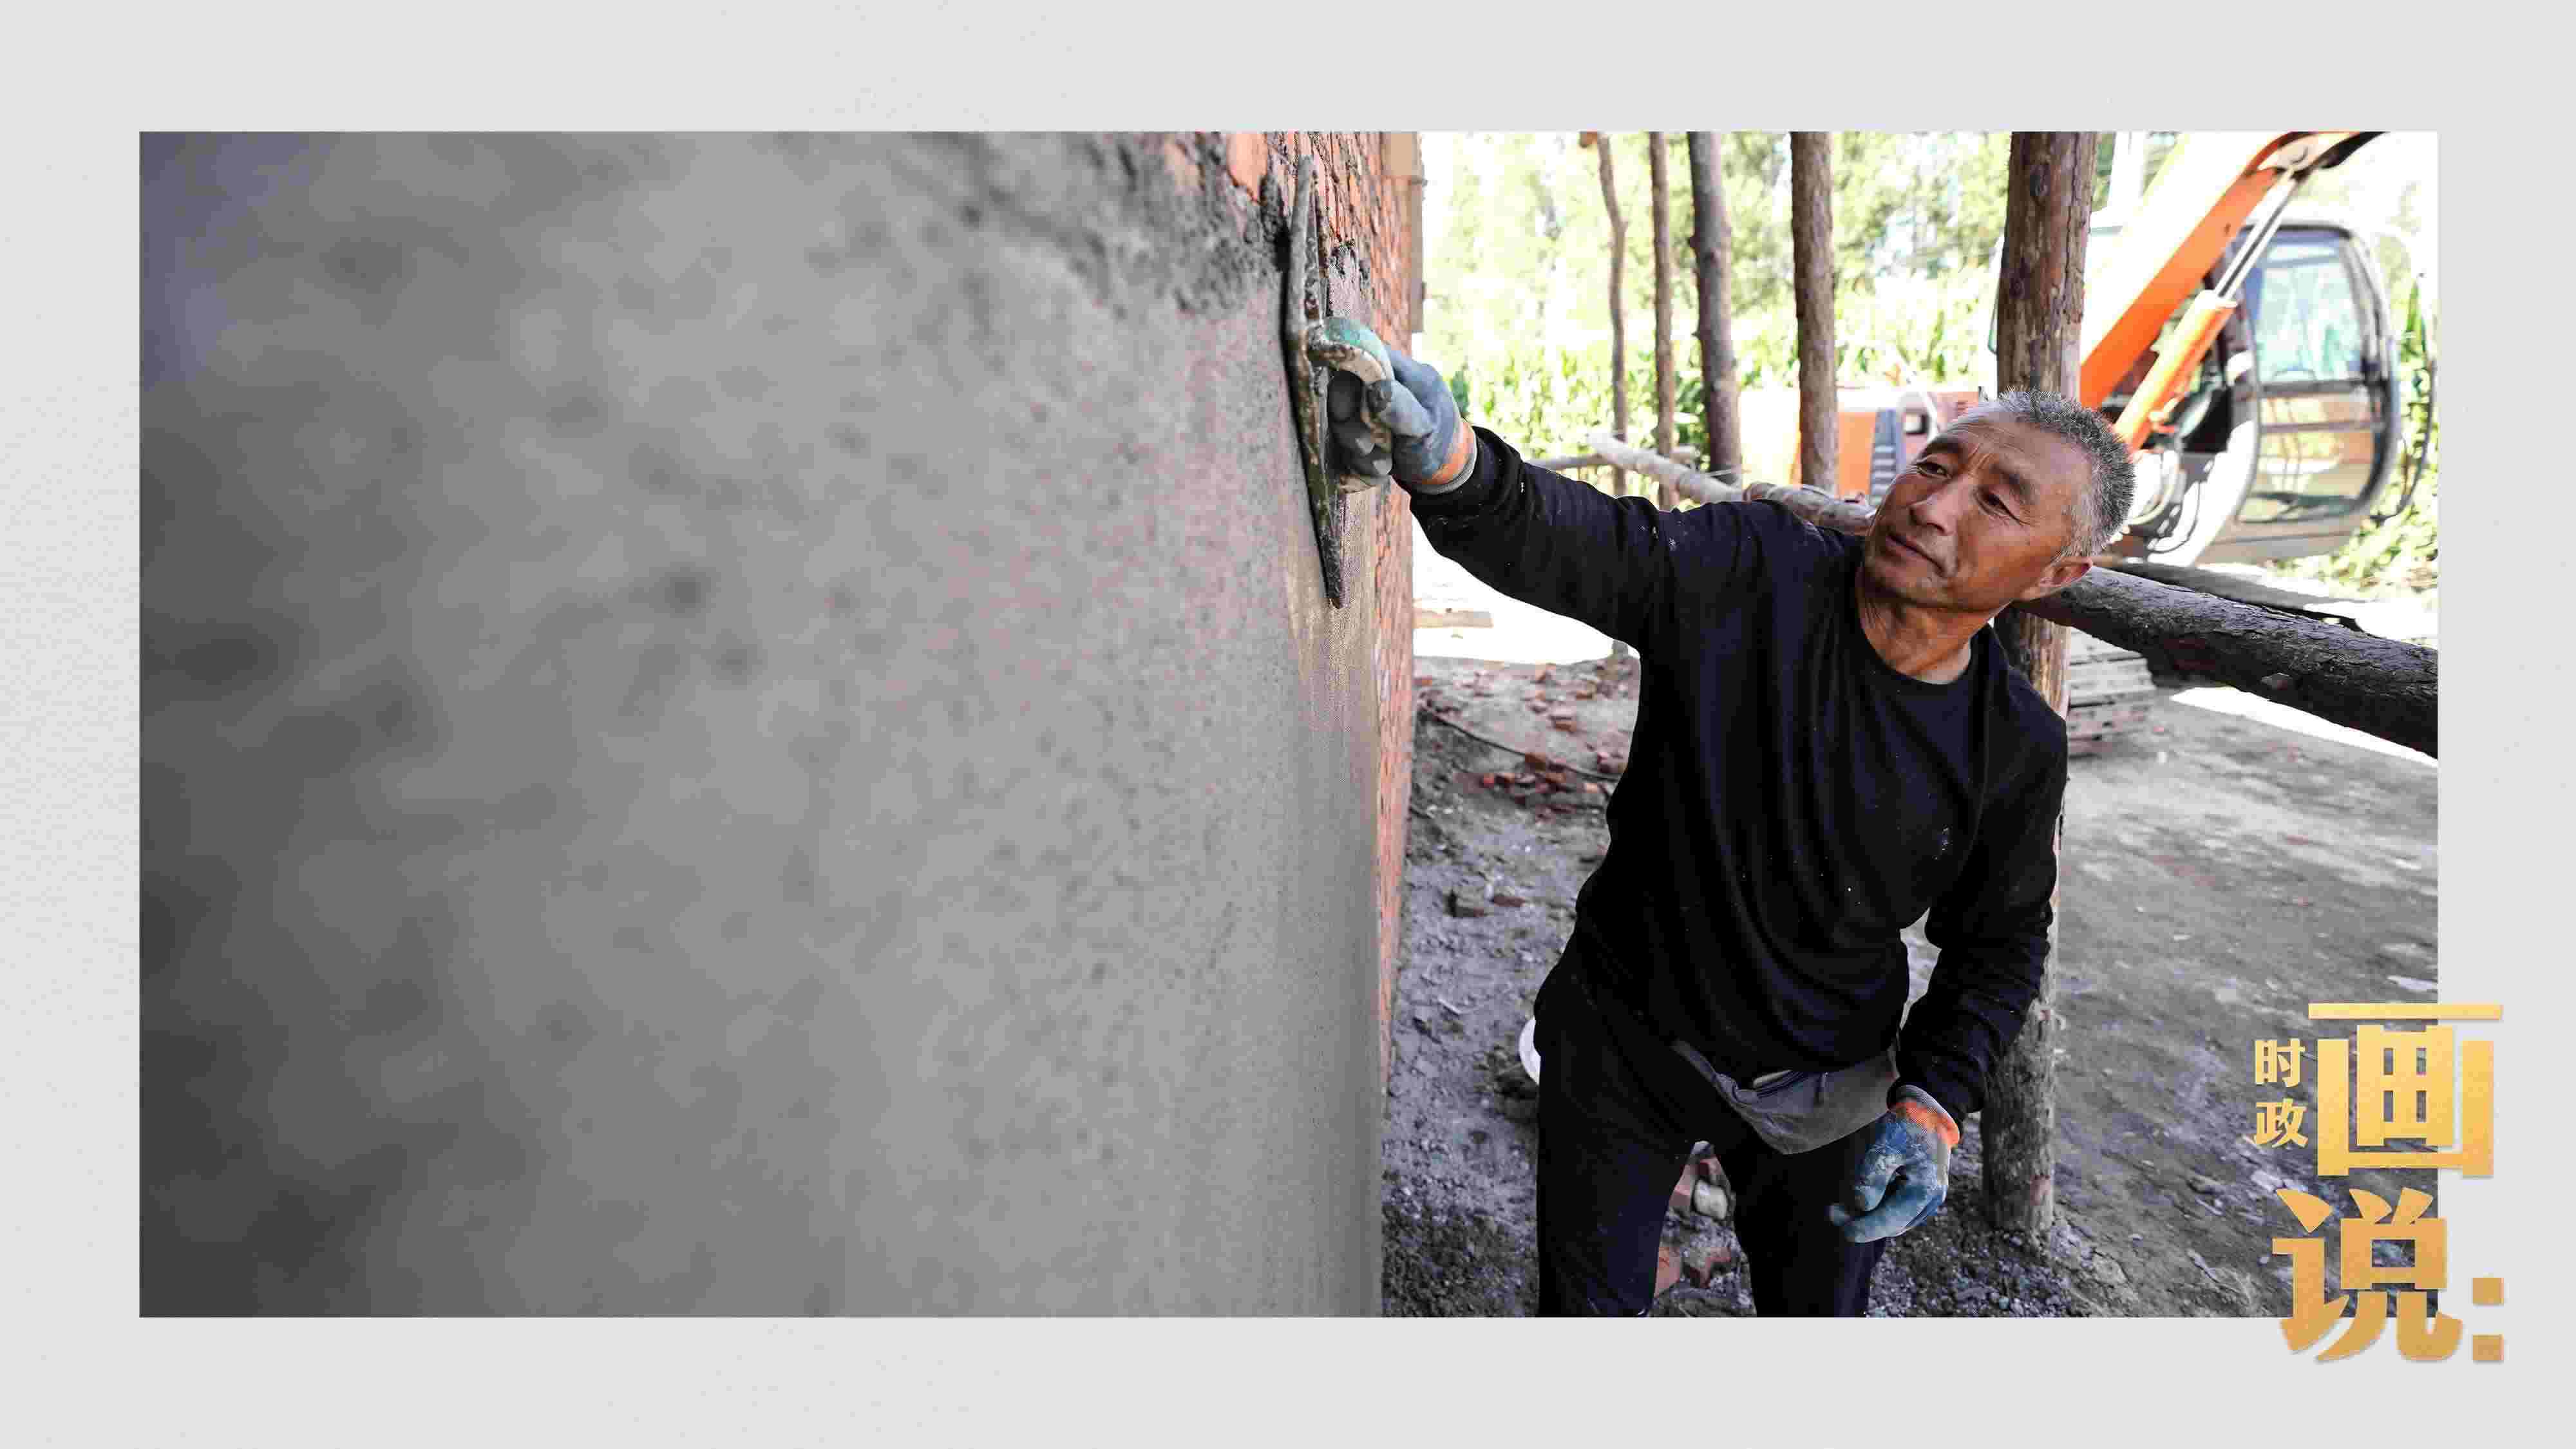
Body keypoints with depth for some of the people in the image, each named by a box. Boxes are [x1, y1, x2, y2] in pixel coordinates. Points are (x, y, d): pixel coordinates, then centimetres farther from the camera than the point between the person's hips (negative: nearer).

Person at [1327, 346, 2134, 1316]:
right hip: (1622, 1036, -2)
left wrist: (1932, 1106, -11)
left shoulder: (2017, 747, -12)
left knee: (1819, 1307, 25)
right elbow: (1563, 540, -38)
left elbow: (2000, 942, 2)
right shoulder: (1756, 573, -22)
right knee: (1588, 1307, 17)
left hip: (1818, 1089, 2)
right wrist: (1448, 459, -59)